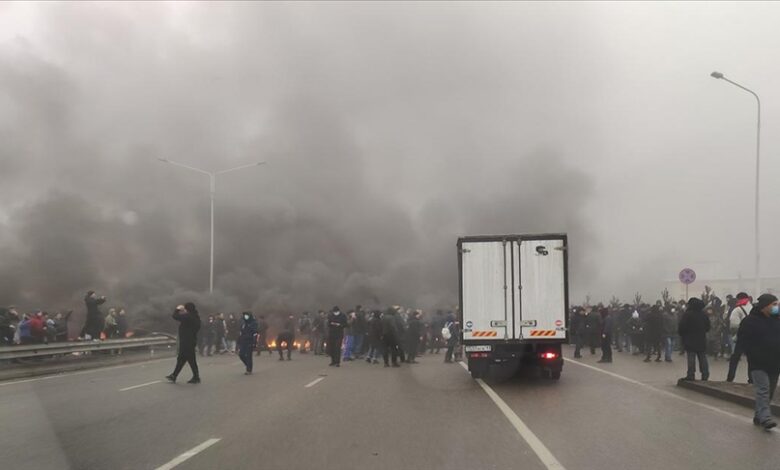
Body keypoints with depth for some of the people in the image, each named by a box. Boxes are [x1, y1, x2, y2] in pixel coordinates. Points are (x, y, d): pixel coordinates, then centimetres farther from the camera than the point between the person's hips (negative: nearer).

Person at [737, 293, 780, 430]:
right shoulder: (751, 321, -8)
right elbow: (743, 339, -9)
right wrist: (753, 354, -16)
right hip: (759, 363, -7)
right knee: (763, 390, -15)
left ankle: (759, 416, 19)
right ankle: (765, 417, -21)